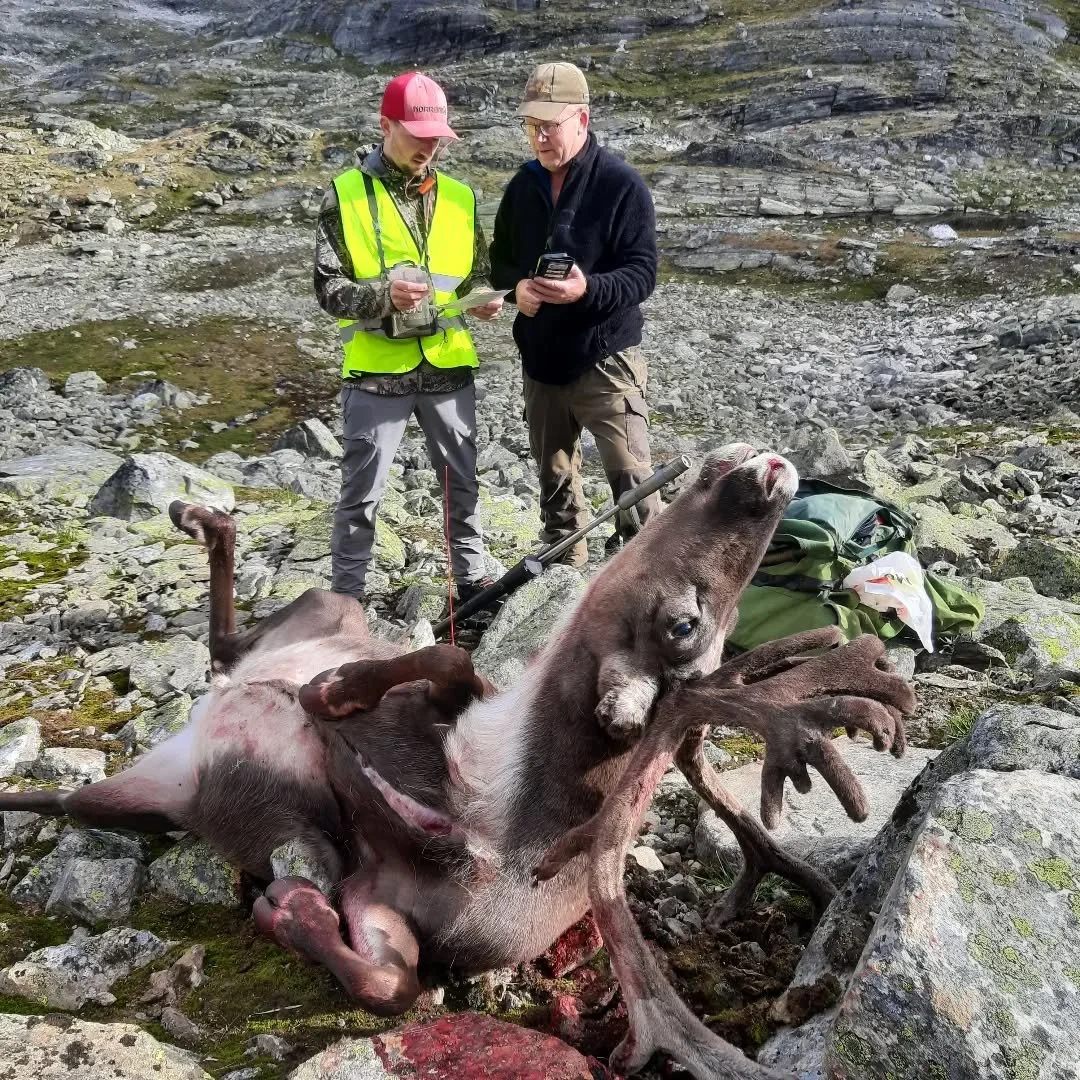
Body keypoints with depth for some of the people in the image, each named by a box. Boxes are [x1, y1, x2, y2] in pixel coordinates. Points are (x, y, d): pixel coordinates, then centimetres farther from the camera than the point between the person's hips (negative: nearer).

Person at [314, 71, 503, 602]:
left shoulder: (459, 196, 8)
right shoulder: (346, 194, -4)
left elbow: (478, 272, 15)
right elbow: (327, 287, -6)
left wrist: (482, 298, -8)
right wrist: (383, 294, -24)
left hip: (447, 365, 4)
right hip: (376, 370, -3)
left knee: (462, 484, 14)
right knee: (361, 493, 5)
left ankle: (472, 579, 31)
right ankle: (347, 595, 19)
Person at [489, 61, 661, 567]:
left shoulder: (622, 184, -10)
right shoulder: (523, 186, 8)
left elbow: (642, 273, -13)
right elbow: (500, 260, 16)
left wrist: (588, 289, -32)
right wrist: (516, 286, -8)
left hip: (605, 359, -6)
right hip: (540, 358, 6)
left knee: (631, 477, -9)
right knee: (554, 477, 15)